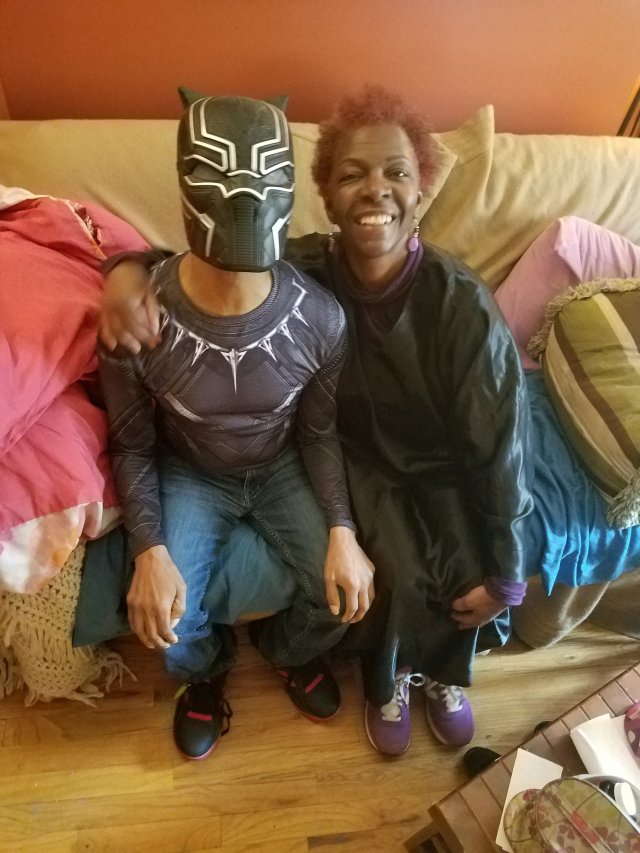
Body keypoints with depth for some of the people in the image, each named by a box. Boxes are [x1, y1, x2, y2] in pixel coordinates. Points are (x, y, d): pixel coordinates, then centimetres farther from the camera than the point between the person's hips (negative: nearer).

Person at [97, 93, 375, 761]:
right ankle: (206, 670, 27)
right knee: (165, 619, -16)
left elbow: (319, 431, -8)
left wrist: (341, 531, -18)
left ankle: (287, 649, 29)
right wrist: (149, 550, -21)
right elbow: (132, 447, -10)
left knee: (346, 593, -11)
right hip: (189, 473, 0)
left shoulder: (319, 318, -23)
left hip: (283, 465, 1)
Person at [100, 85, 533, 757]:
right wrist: (128, 267, -32)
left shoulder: (464, 305, -27)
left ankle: (444, 672, 28)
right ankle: (387, 679, 21)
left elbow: (499, 448, -20)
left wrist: (504, 575, -14)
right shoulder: (306, 271, -23)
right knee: (398, 575, -19)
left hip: (444, 467, 1)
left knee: (470, 577, -13)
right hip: (360, 457, 0)